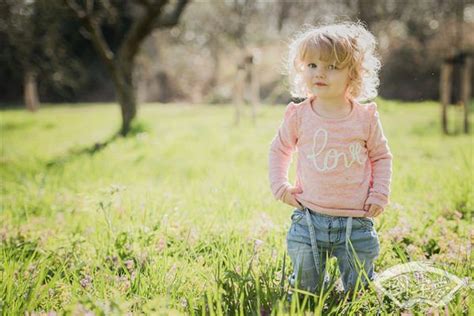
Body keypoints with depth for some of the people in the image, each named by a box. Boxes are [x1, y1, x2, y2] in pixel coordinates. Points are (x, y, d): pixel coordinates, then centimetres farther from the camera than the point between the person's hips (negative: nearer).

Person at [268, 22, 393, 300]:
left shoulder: (365, 116, -4)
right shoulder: (299, 116, -4)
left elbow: (381, 156, 7)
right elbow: (279, 149, 11)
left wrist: (380, 195, -2)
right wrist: (280, 186, 1)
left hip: (356, 220, 0)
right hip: (309, 218, 0)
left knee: (359, 288, 12)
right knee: (306, 288, 9)